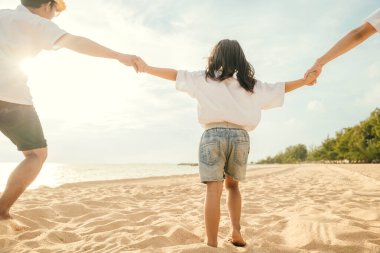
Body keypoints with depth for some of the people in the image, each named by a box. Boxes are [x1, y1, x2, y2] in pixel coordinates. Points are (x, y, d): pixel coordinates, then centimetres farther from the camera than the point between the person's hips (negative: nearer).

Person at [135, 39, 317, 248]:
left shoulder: (205, 78, 10)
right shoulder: (250, 84, 17)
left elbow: (176, 75, 10)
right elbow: (279, 89, 26)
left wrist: (146, 68, 19)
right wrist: (304, 81, 42)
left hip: (214, 135, -2)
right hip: (240, 136, 3)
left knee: (214, 190, -4)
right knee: (232, 185, 21)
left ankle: (212, 244, -4)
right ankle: (236, 230, 10)